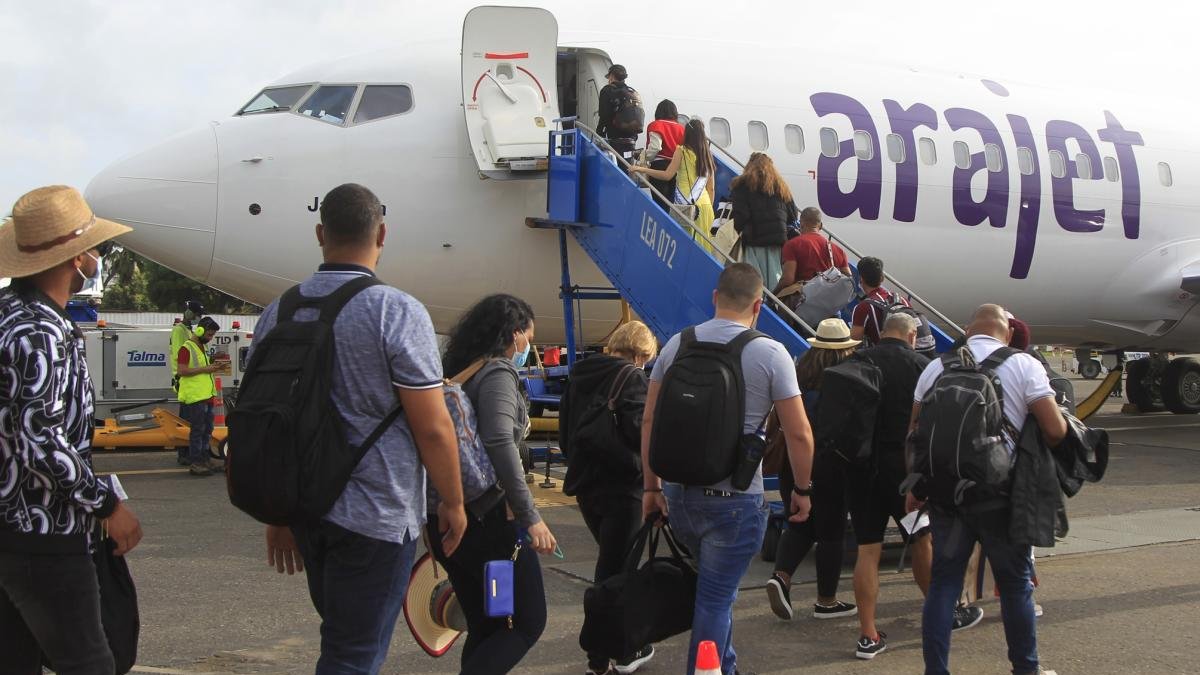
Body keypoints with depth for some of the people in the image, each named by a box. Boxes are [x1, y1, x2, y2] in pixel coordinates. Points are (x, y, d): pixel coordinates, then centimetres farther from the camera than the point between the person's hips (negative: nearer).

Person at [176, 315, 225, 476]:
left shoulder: (203, 348, 19)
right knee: (197, 429, -7)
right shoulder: (186, 348, -11)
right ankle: (194, 463, -4)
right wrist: (205, 369, -21)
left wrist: (213, 367, 11)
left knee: (207, 429, 13)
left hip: (206, 395, 9)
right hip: (194, 396, -9)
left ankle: (205, 458, 21)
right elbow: (181, 370, -20)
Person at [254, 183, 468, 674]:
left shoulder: (278, 312, 3)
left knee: (342, 635, 23)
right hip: (377, 515, -6)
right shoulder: (398, 313, -15)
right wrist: (454, 504, 0)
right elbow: (433, 428, -15)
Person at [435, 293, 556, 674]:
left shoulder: (456, 372, 15)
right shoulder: (498, 373, -10)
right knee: (529, 622, 2)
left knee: (484, 627, 15)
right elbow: (499, 444, -25)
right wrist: (531, 516, -24)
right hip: (488, 517, -8)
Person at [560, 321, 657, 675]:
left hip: (584, 481, 7)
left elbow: (565, 427, 14)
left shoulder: (579, 375, 9)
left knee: (613, 558, 20)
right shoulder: (632, 377, -12)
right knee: (615, 566, 1)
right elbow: (640, 430, -19)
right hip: (620, 485, -7)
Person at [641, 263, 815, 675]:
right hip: (734, 501, -5)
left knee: (715, 589, 26)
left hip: (679, 495, 5)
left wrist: (651, 487, 15)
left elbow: (649, 421, 7)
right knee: (715, 599, 4)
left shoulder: (678, 344, 3)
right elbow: (799, 433, -8)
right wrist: (802, 490, 6)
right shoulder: (770, 354, -9)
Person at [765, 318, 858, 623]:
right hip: (830, 463, -4)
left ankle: (781, 576, -7)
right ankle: (826, 601, 15)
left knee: (799, 525, 16)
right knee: (831, 531, 8)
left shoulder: (798, 372, 2)